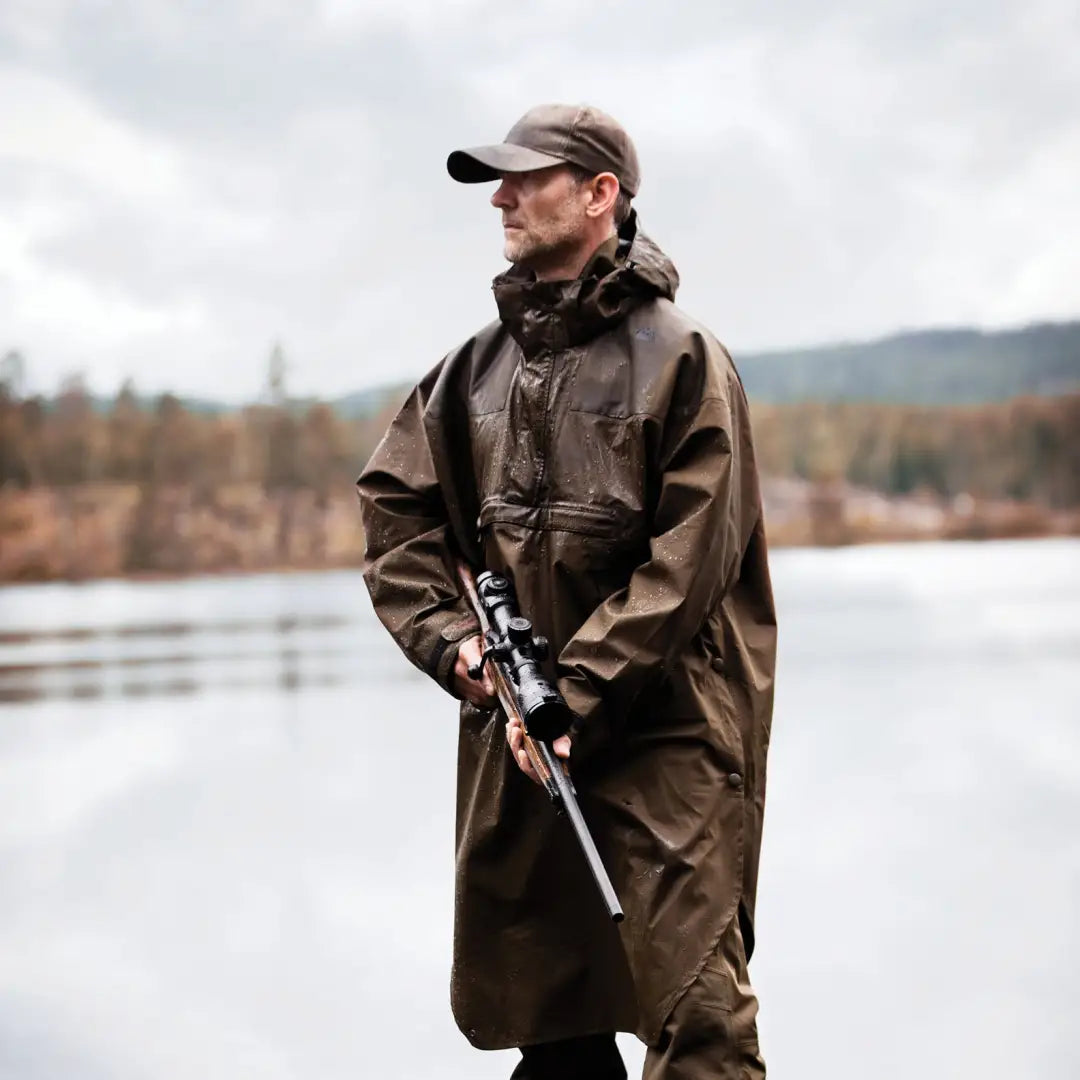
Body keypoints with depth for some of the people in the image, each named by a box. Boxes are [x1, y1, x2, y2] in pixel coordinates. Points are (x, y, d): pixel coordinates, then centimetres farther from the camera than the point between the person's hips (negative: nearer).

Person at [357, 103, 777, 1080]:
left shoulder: (681, 357, -4)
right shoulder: (476, 368, 13)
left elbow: (692, 556, -11)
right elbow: (395, 510, 12)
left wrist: (578, 690, -16)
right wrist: (451, 638, -5)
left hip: (663, 725, -6)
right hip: (511, 729, 6)